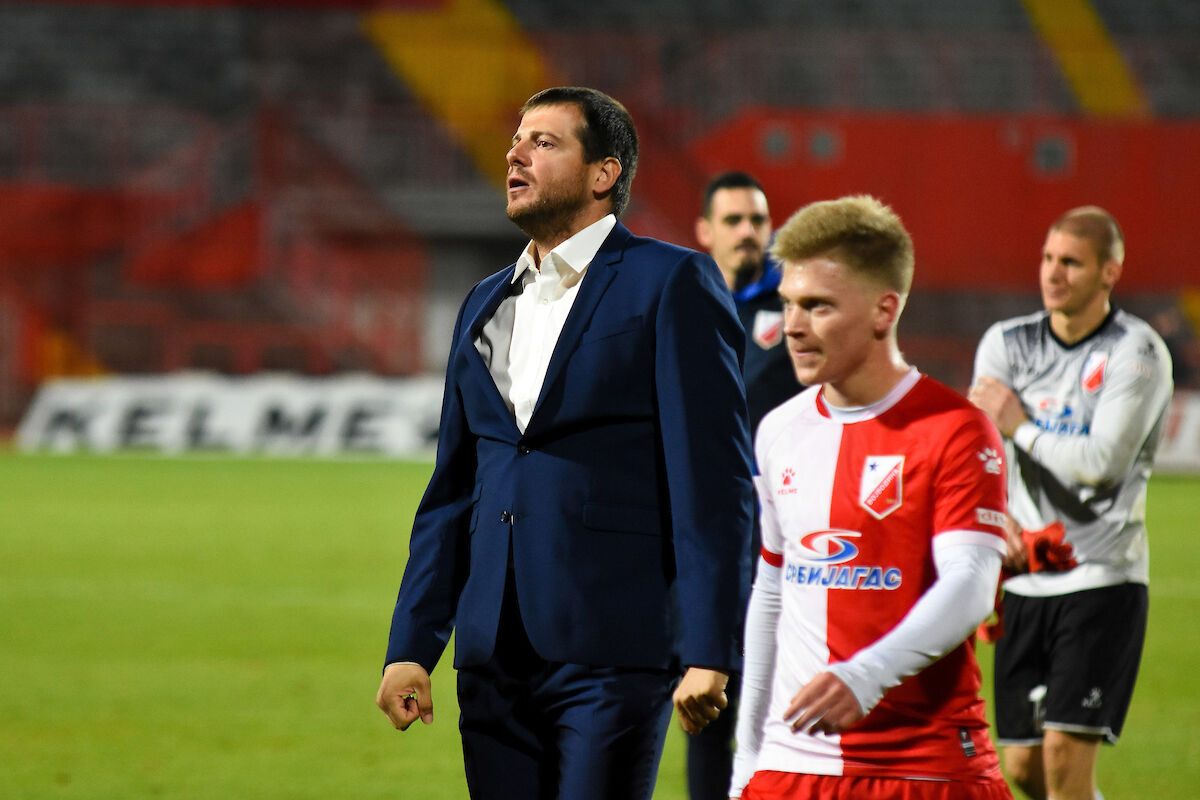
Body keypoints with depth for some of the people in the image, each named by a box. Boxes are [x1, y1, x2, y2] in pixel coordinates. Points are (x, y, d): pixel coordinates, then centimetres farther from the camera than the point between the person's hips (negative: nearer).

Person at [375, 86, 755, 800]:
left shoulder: (672, 284, -2)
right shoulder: (487, 303, 19)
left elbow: (714, 480, -8)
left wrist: (708, 654, -15)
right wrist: (410, 648, 11)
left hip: (615, 653, -6)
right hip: (496, 659, 6)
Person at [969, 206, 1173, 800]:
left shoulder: (1138, 353, -6)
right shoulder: (1006, 344, 8)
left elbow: (1101, 461, -16)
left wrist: (1020, 426, -8)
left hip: (1103, 579, -5)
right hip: (1024, 582, 5)